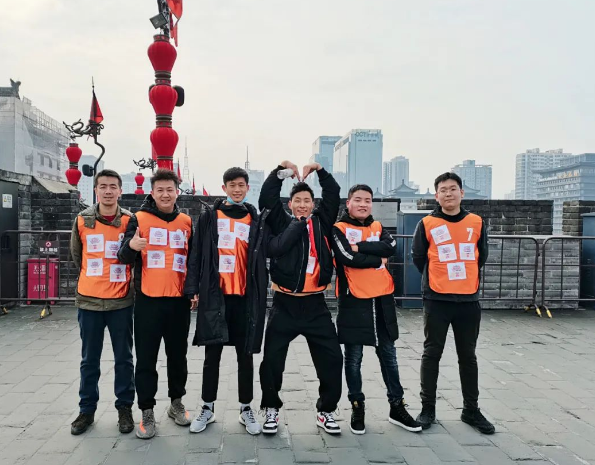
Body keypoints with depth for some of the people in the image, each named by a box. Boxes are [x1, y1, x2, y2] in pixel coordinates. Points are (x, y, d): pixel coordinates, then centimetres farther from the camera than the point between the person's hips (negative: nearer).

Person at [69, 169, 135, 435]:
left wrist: (119, 280, 7)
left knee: (124, 359, 8)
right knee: (89, 360, 11)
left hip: (121, 301, -1)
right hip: (89, 300, 2)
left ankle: (124, 408, 22)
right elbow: (77, 255, 14)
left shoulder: (130, 220, -5)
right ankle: (87, 409, 26)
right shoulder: (82, 220, 0)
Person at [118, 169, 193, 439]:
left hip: (179, 300, 3)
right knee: (146, 358, 2)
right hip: (148, 299, -2)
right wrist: (131, 246, -28)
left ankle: (176, 403, 29)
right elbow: (125, 258, -6)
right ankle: (147, 412, 14)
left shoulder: (187, 222, 8)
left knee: (178, 355, 13)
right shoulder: (139, 219, 0)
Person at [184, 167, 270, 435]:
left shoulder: (257, 220, 8)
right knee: (212, 354, 8)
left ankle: (246, 409, 19)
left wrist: (261, 294, 2)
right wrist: (194, 289, -3)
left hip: (246, 297, 1)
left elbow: (260, 260, 8)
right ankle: (208, 408, 21)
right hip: (214, 295, 0)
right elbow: (196, 255, 3)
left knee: (245, 355, 7)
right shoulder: (208, 216, 6)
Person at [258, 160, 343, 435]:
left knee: (332, 359, 3)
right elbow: (267, 197, -3)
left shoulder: (321, 222, 10)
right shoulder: (282, 223, 5)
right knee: (272, 359, 3)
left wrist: (318, 169, 3)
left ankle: (326, 411, 21)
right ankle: (271, 409, 24)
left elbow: (333, 194, 7)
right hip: (285, 304, -1)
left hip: (315, 304, 2)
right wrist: (281, 169, -3)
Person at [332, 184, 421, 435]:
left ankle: (397, 407, 23)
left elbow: (391, 247, -7)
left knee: (388, 355, 12)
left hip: (382, 299, 5)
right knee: (354, 357, 5)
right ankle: (357, 407, 20)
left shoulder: (378, 227, 13)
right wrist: (378, 259, -6)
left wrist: (359, 247, -16)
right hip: (354, 301, -4)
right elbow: (348, 258, -18)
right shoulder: (338, 229, -2)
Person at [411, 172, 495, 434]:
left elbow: (481, 256, 14)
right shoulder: (427, 224, -3)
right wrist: (437, 280, 9)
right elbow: (418, 257, 4)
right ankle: (428, 408, 17)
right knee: (432, 354, 5)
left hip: (469, 300, 3)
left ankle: (471, 410, 25)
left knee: (468, 356, 12)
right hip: (437, 300, -2)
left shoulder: (476, 223, 4)